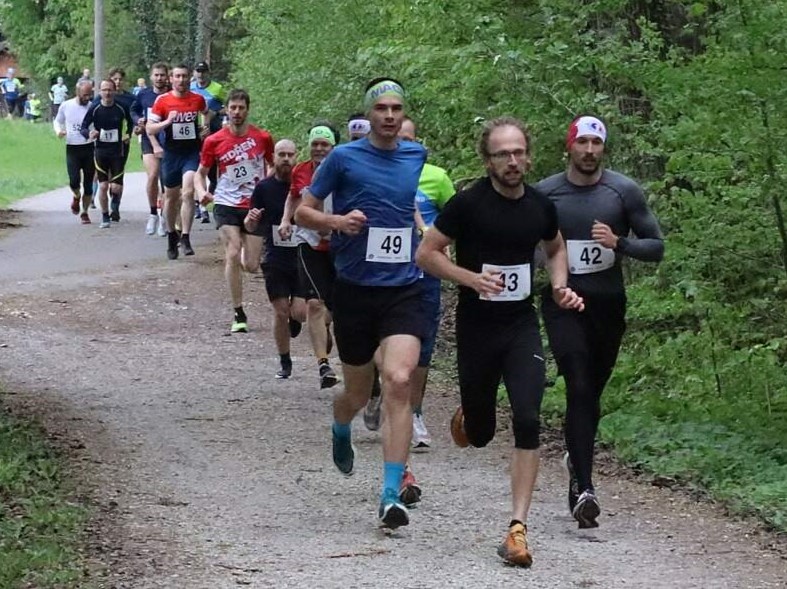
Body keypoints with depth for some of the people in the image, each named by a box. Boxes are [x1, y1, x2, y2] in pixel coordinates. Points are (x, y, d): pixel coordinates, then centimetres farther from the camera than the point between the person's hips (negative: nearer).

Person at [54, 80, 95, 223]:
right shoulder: (66, 106, 1)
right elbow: (57, 121, 16)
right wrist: (59, 131, -5)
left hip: (89, 148, 0)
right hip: (72, 148, 0)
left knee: (88, 183, 4)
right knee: (74, 181, -14)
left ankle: (85, 212, 19)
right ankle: (76, 197, 21)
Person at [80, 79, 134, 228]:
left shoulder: (121, 108, -2)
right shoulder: (94, 109, -4)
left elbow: (130, 122, 19)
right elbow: (83, 128, 0)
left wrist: (128, 135, 5)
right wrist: (89, 134, -20)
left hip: (118, 151, 0)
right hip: (101, 151, 0)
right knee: (103, 186, -3)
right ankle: (105, 217, 11)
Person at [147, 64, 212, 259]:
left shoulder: (197, 99, 3)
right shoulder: (162, 100, -3)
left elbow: (207, 113, 28)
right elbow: (149, 129, -4)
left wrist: (206, 126, 11)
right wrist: (167, 122, -19)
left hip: (192, 153, -1)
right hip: (171, 153, 1)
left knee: (188, 192, -17)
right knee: (171, 196, 13)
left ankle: (185, 237, -15)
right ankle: (171, 234, 32)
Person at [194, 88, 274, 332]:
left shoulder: (262, 138, -2)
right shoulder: (214, 141, -4)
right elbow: (201, 172, 7)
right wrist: (201, 191, -13)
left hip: (256, 207, 1)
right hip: (227, 205, -1)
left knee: (251, 266, 0)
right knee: (233, 255, -17)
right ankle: (239, 314, -8)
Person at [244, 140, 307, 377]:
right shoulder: (264, 188, 1)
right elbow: (251, 226, 6)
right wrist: (251, 219, -16)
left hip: (302, 258, -1)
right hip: (275, 261, 1)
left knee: (299, 312, -11)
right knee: (280, 313, 1)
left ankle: (294, 319, 27)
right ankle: (285, 362, 17)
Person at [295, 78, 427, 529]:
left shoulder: (416, 156, 8)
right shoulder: (344, 158, -4)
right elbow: (303, 212, 0)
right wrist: (337, 221, -17)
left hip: (404, 289, 1)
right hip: (355, 290, -1)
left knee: (400, 382, -19)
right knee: (358, 393, 12)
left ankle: (392, 496, -19)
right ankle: (341, 432, 51)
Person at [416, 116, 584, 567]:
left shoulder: (540, 206, 1)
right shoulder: (468, 203, -11)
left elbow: (556, 248, 22)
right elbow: (426, 254, -7)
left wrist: (560, 287, 3)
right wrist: (471, 278, -21)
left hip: (522, 326, 2)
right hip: (476, 328, -2)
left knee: (528, 422, -17)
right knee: (480, 436, 11)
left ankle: (518, 528, -12)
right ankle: (468, 419, 51)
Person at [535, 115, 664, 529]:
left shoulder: (624, 191, 0)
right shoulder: (544, 194, 0)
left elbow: (656, 247, 2)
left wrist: (619, 243, -16)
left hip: (608, 304, 2)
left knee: (591, 391, 13)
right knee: (579, 389, -16)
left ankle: (578, 458, 41)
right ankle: (583, 487, -22)